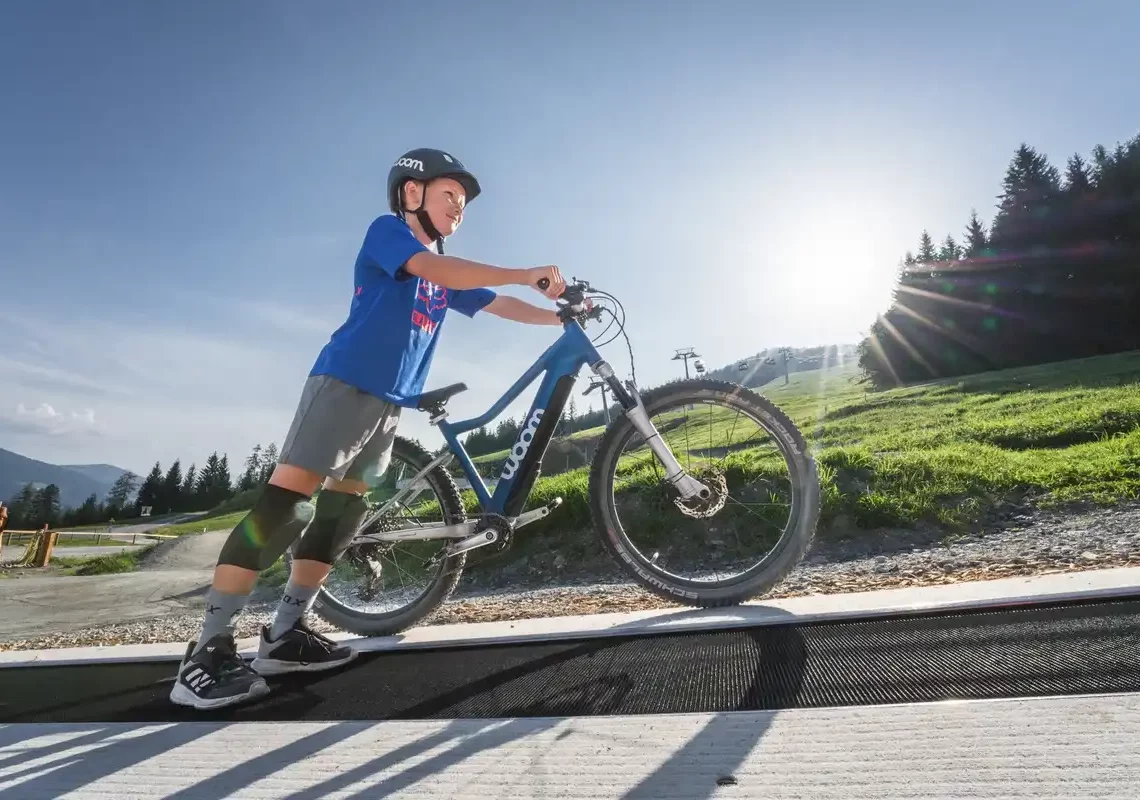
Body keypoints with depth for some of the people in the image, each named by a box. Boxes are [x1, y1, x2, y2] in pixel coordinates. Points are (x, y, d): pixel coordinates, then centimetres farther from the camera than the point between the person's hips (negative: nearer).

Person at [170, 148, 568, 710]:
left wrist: (560, 317, 6)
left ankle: (285, 634, 16)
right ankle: (208, 651, -7)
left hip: (390, 401, 9)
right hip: (345, 384, -9)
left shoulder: (449, 276, 21)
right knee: (286, 504, -13)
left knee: (342, 509, 7)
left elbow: (498, 305, 16)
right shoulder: (386, 230, -2)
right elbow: (437, 271, -20)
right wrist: (527, 276, -21)